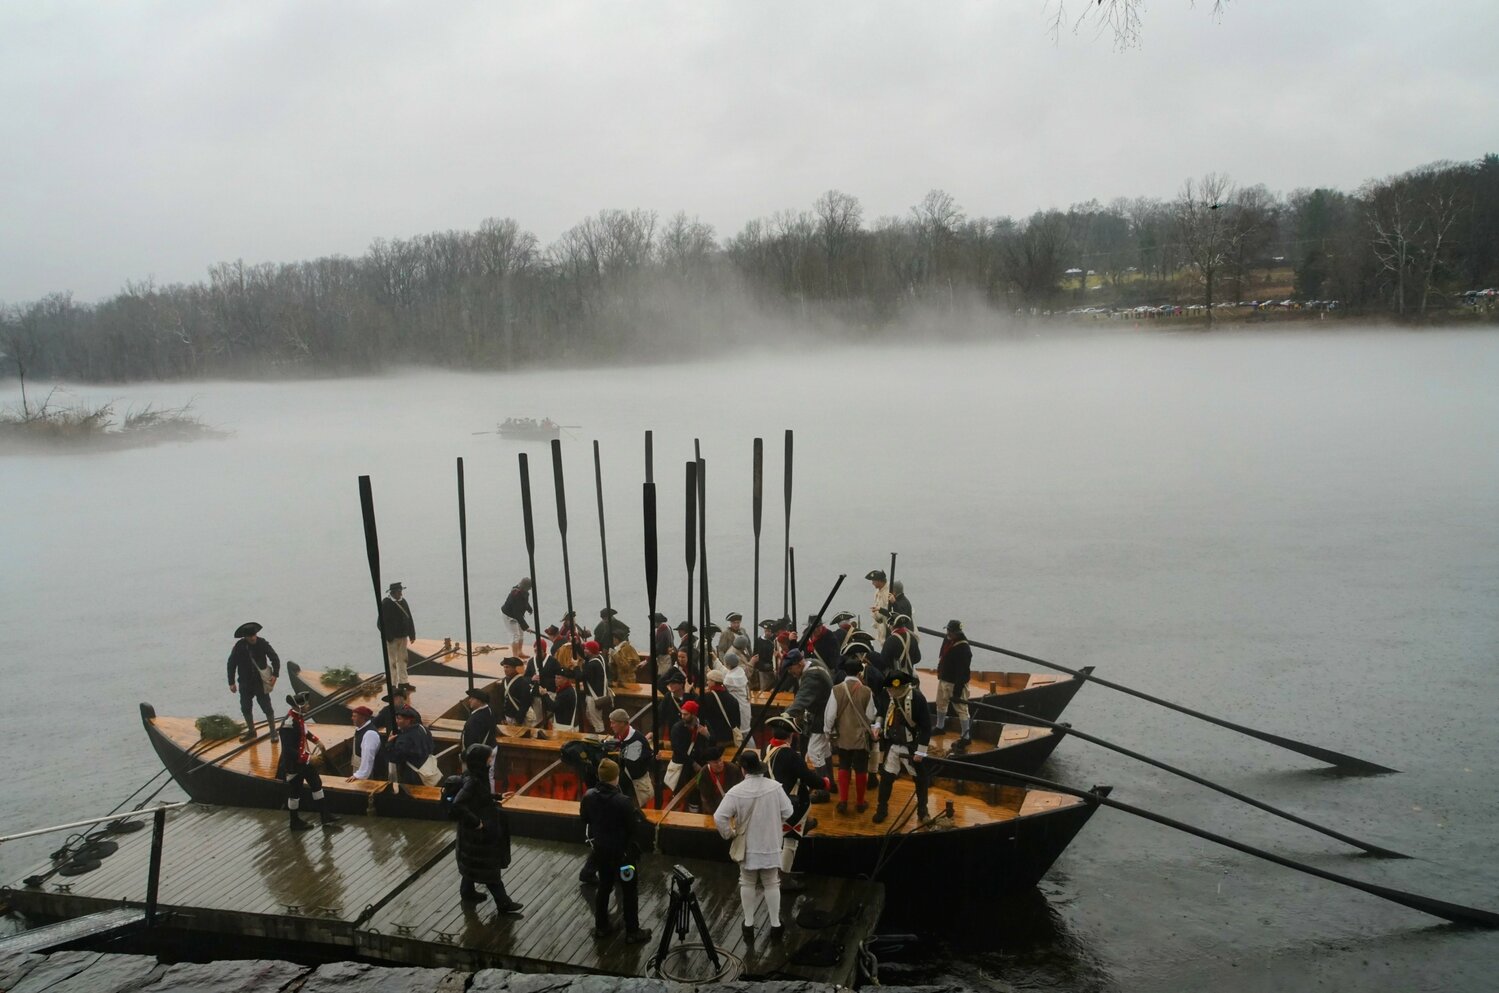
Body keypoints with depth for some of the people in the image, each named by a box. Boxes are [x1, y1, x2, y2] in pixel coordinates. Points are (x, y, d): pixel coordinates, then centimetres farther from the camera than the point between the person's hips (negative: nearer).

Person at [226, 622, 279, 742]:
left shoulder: (262, 644, -13)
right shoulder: (239, 646, -10)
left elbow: (275, 658, -6)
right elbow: (231, 664, 0)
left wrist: (275, 674, -18)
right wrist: (232, 682, 0)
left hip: (261, 682, -3)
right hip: (245, 683, 3)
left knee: (267, 708, 0)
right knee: (245, 708, 13)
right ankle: (251, 732, 31)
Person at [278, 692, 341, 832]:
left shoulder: (299, 717, -1)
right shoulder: (288, 724, -30)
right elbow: (288, 750, -30)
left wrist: (316, 740, 11)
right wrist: (308, 758, -28)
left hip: (305, 759, 10)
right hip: (293, 763, -10)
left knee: (317, 783, 14)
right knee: (295, 792, 7)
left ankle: (325, 817, 22)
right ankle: (295, 822, 26)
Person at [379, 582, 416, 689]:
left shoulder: (403, 602, 8)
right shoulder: (385, 603, -13)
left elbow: (409, 619, 11)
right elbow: (383, 622, -15)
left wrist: (411, 633, 6)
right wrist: (389, 637, -19)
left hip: (403, 636, 7)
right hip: (392, 637, -7)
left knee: (402, 660, 14)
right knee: (392, 660, -1)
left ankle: (403, 682, 23)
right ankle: (393, 684, 4)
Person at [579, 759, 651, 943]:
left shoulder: (588, 796, -13)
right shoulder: (623, 801, -30)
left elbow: (584, 819, 4)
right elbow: (634, 826, -21)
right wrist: (636, 813, -2)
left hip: (600, 849, 5)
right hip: (621, 852, -5)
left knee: (604, 887, 22)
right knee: (629, 891, 10)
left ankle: (601, 927, 33)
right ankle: (632, 932, 20)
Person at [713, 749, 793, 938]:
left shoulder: (736, 791, -20)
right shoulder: (775, 787, -15)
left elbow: (719, 817, -22)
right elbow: (787, 811, -5)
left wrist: (729, 833, -5)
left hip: (747, 846, -1)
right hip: (770, 844, 1)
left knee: (747, 884, 17)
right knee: (771, 884, 16)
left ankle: (749, 924, 26)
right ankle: (775, 925, 24)